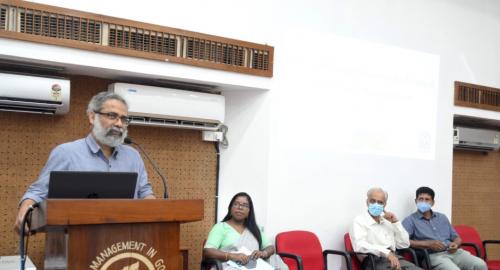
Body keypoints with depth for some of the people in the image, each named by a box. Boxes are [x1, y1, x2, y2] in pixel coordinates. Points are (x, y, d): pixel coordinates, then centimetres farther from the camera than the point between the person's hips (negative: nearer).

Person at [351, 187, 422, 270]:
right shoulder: (359, 221, 2)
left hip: (393, 258, 6)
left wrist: (396, 222, 8)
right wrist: (387, 252, -26)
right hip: (374, 261, -6)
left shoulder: (388, 221, 22)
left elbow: (404, 244, 18)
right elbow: (360, 246, -16)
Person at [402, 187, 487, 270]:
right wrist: (428, 244, -16)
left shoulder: (442, 217, 23)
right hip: (434, 256, -5)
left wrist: (456, 244, -1)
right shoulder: (410, 220, 5)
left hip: (454, 252, 6)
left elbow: (457, 238, 25)